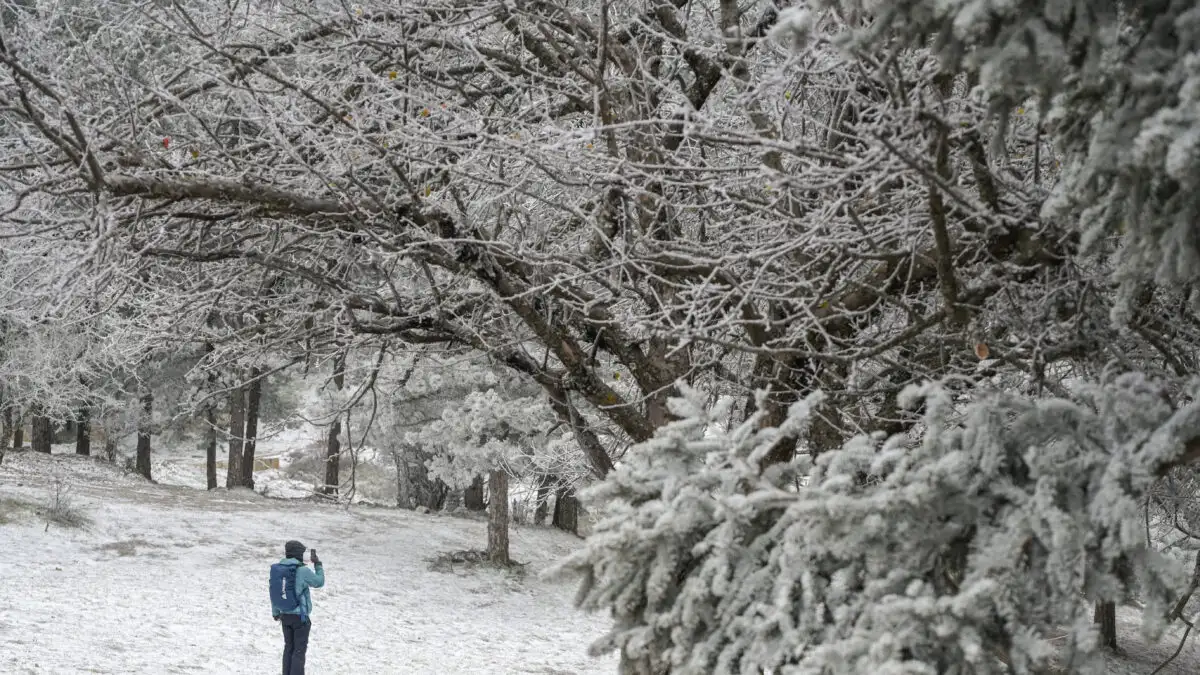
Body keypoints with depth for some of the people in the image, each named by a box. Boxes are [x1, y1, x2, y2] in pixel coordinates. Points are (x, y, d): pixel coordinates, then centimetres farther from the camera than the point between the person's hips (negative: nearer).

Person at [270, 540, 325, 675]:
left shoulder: (276, 569, -1)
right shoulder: (302, 571, -19)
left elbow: (273, 592, 8)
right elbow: (319, 582, -4)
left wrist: (275, 612, 21)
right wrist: (317, 563, 8)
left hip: (285, 616, 6)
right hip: (300, 616, -6)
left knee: (289, 647, 18)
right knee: (299, 650, 1)